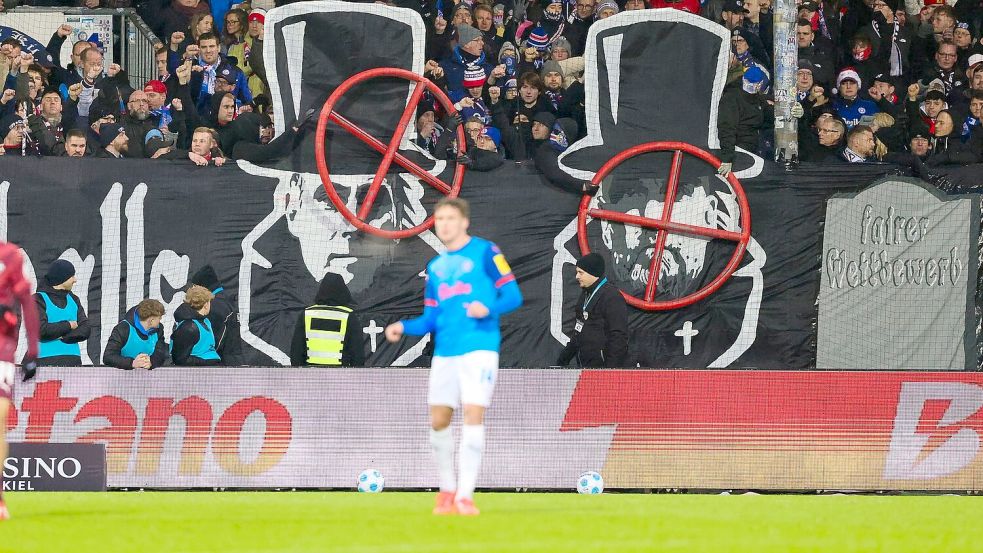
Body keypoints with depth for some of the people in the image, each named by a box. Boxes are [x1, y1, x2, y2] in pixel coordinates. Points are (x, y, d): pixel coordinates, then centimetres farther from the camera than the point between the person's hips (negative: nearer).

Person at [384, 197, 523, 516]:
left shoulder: (485, 253, 0)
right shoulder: (435, 267, 18)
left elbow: (513, 296, -3)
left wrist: (489, 309, -22)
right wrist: (404, 327, 2)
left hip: (479, 348, -6)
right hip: (444, 352, 6)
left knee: (473, 416, -13)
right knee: (438, 420, 4)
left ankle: (465, 495, -11)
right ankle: (447, 490, 19)